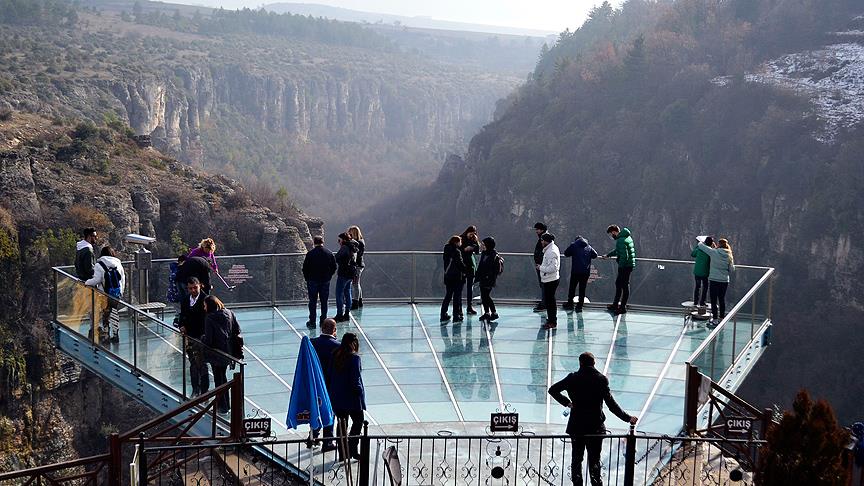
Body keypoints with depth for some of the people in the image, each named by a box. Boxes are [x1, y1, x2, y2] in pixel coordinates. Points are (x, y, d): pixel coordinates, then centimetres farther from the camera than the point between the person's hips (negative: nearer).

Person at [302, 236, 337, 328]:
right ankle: (323, 321, 12)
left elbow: (305, 268, -5)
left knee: (313, 302, 4)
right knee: (324, 302, 10)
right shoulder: (329, 253, -1)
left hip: (313, 281, -2)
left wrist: (307, 279, 8)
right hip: (325, 281, 3)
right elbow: (334, 267, 4)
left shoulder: (310, 254, -10)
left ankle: (312, 322, 5)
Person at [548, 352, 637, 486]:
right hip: (595, 426, -1)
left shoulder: (573, 378, -3)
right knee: (594, 460, 5)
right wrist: (628, 418, -3)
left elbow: (552, 390, 2)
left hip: (576, 426, 1)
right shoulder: (601, 379, -8)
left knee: (576, 459, 13)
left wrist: (567, 402, 8)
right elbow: (611, 404, -11)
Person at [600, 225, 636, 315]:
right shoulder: (627, 237, 12)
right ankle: (615, 304, 29)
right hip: (630, 264, 10)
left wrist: (620, 266, -19)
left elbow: (624, 256, -25)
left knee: (625, 285, -1)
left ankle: (623, 307, 6)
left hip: (625, 265, -10)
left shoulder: (620, 241, -21)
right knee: (618, 283, 19)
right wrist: (608, 255, 32)